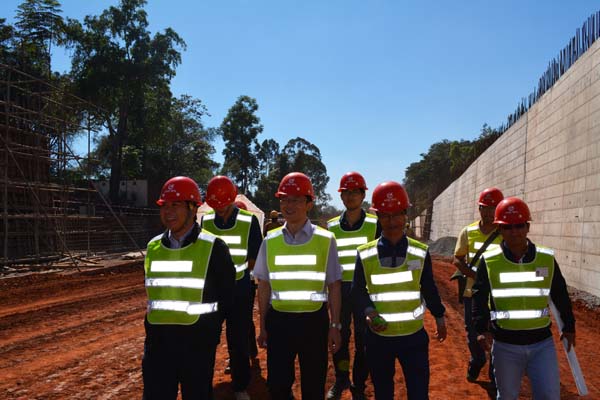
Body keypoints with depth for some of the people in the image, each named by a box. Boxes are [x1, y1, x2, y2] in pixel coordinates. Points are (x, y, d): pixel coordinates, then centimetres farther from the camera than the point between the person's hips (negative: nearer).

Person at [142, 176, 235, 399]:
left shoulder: (213, 247, -9)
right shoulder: (153, 247, 5)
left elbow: (226, 296, -2)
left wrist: (210, 329, 2)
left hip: (198, 343, -4)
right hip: (158, 341, 4)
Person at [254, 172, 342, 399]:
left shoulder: (325, 240, -4)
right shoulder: (270, 241, 2)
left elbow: (334, 286, 0)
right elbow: (264, 286, 7)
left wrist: (335, 326, -1)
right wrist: (263, 327, 9)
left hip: (314, 320, -1)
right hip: (279, 320, 2)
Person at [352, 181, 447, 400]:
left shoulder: (421, 252, -2)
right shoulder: (365, 254, -6)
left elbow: (428, 288, 9)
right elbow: (357, 290, 0)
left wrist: (439, 317, 16)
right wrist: (369, 311, -17)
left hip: (414, 336, 0)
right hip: (378, 338, 0)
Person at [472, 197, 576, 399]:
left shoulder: (547, 259, -2)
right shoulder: (489, 262, -7)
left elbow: (560, 295, 10)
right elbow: (479, 298, -5)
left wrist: (569, 326, 16)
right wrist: (482, 328, -18)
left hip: (542, 343, 1)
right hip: (505, 345, -1)